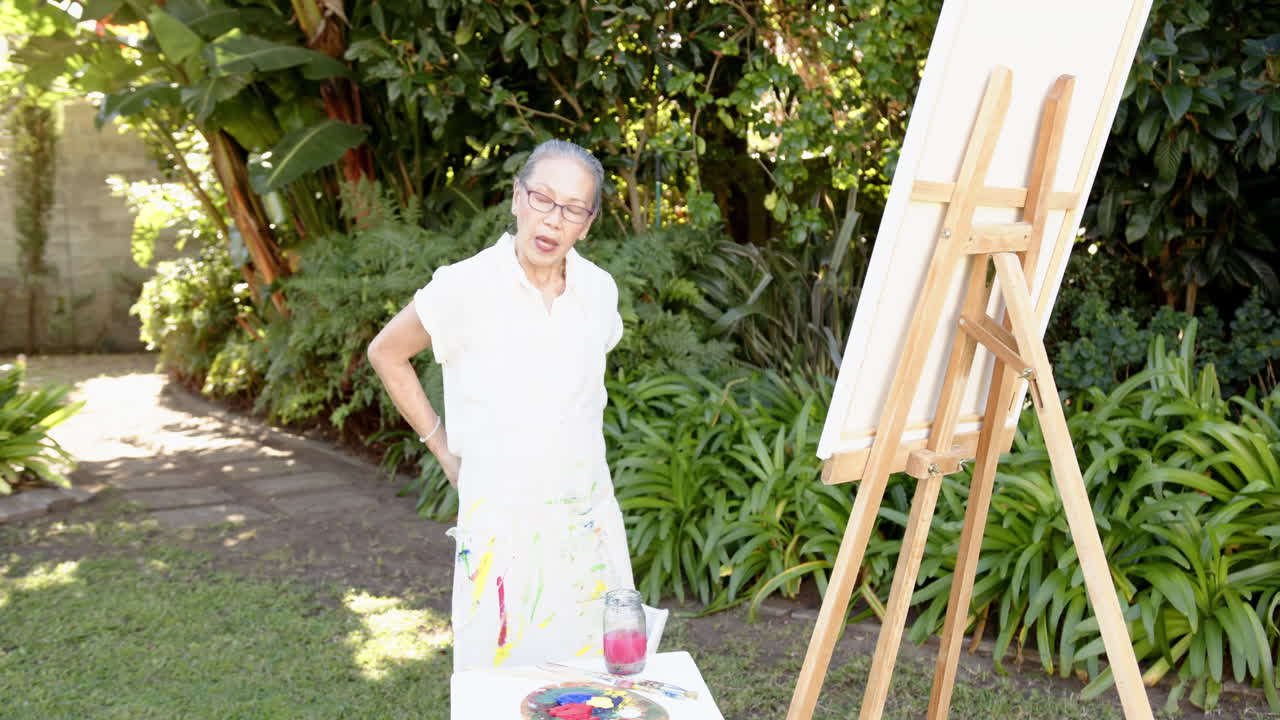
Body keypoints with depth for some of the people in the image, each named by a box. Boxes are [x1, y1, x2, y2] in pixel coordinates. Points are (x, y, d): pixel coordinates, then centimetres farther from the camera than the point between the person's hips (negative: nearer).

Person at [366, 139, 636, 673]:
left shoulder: (598, 290, 1)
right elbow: (386, 353, 2)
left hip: (588, 520, 4)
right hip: (503, 523, -4)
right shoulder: (467, 288, -12)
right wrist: (442, 448, 2)